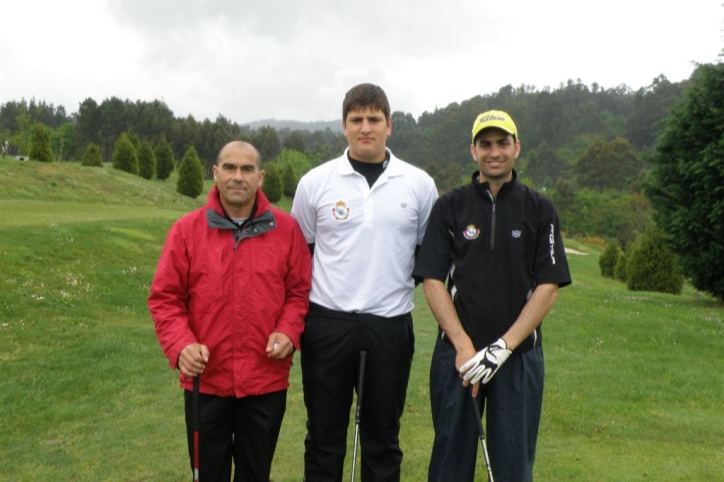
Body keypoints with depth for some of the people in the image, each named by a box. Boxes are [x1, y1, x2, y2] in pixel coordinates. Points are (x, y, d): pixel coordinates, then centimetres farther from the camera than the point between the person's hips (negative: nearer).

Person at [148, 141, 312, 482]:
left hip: (266, 380, 1)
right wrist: (180, 345, -17)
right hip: (205, 380, 0)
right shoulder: (186, 229, -4)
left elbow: (299, 290, 4)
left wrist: (288, 331, -12)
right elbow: (165, 297, -2)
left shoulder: (286, 229, -2)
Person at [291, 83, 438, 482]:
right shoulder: (315, 182, 1)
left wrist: (405, 284, 3)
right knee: (324, 434, 11)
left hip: (391, 325, 0)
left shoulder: (419, 184, 1)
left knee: (383, 437, 12)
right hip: (327, 324, 0)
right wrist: (299, 312, 6)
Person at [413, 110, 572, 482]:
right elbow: (432, 281, -3)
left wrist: (503, 346, -12)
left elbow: (548, 288, -3)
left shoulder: (539, 210, 2)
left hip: (519, 354, 0)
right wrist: (463, 346, -12)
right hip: (456, 353, 0)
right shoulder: (449, 207, 2)